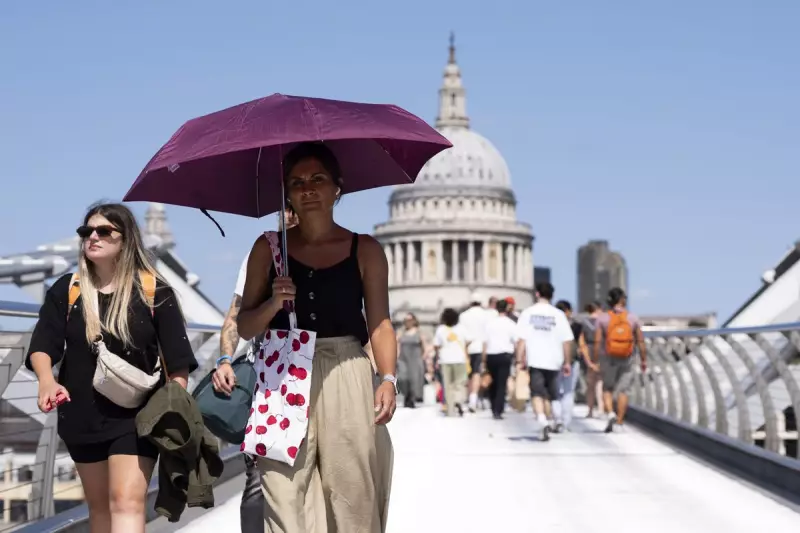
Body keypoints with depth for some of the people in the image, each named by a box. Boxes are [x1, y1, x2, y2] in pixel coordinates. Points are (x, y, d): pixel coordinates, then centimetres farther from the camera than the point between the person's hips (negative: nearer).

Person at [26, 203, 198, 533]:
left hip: (137, 415, -4)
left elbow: (177, 358, -4)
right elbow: (42, 345, -6)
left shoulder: (154, 291, -4)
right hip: (82, 414, 4)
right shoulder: (66, 290, 3)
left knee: (127, 503, -16)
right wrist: (46, 380, -26)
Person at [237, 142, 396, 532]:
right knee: (281, 495, -7)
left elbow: (380, 323, 3)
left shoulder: (365, 250, 7)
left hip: (346, 380, 0)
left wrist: (388, 378, -11)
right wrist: (273, 304, -9)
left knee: (354, 494, -3)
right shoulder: (268, 249, 9)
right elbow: (245, 327, 10)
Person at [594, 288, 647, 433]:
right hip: (627, 359, 1)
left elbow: (597, 341, -9)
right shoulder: (632, 318, -3)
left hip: (609, 359, 0)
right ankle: (619, 422, 7)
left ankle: (611, 414, -7)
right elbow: (640, 341, -1)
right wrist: (643, 360, 8)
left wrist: (595, 360, -1)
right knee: (622, 390, 9)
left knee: (607, 389, 15)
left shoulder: (602, 318, -6)